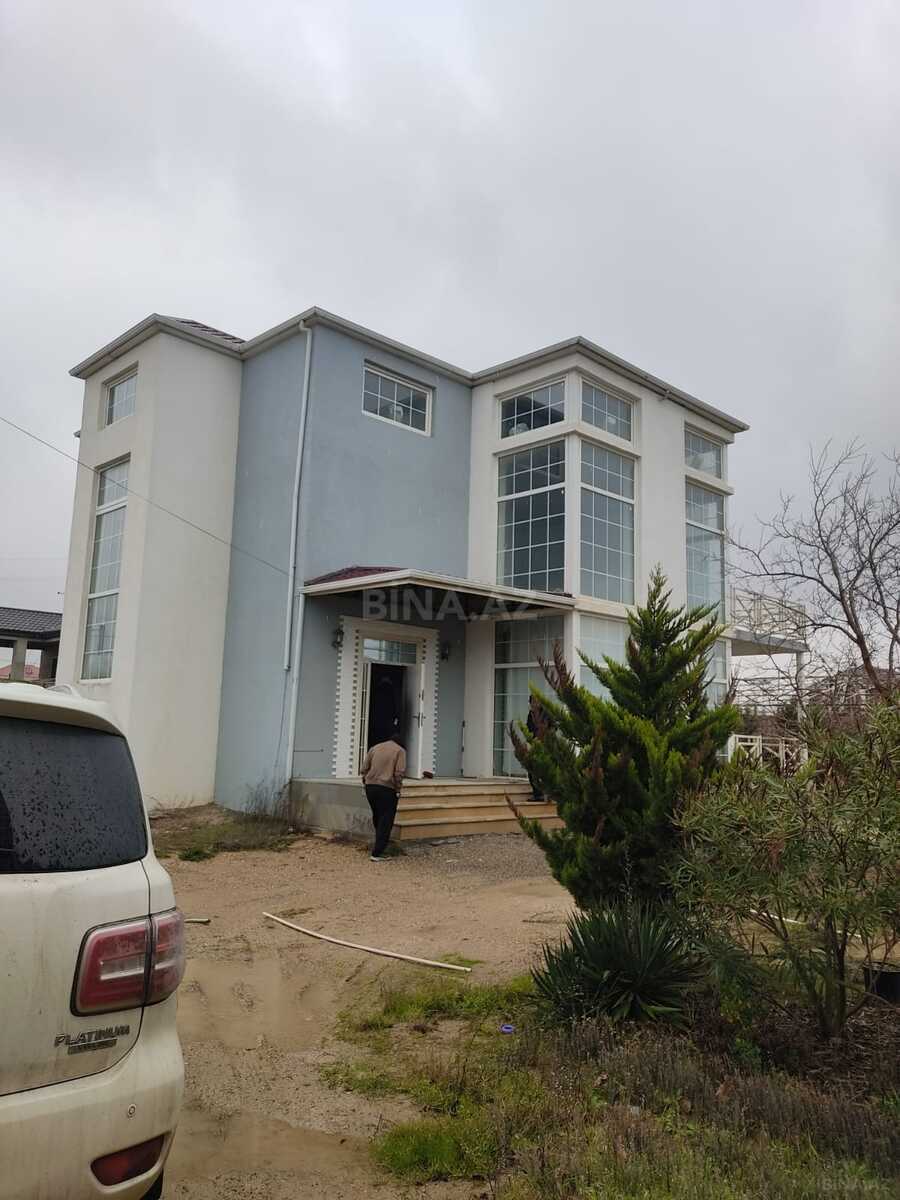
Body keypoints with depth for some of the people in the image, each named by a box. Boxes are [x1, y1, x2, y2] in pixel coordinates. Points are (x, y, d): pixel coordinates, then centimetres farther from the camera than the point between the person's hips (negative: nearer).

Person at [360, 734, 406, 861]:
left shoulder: (374, 748, 15)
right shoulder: (400, 751, 2)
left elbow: (364, 768, 10)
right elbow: (399, 772, -9)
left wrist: (365, 783, 17)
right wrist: (398, 790, -2)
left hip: (370, 787, 5)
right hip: (387, 789, -5)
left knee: (377, 817, 21)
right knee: (386, 821, 2)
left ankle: (380, 845, 34)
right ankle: (377, 853, -2)